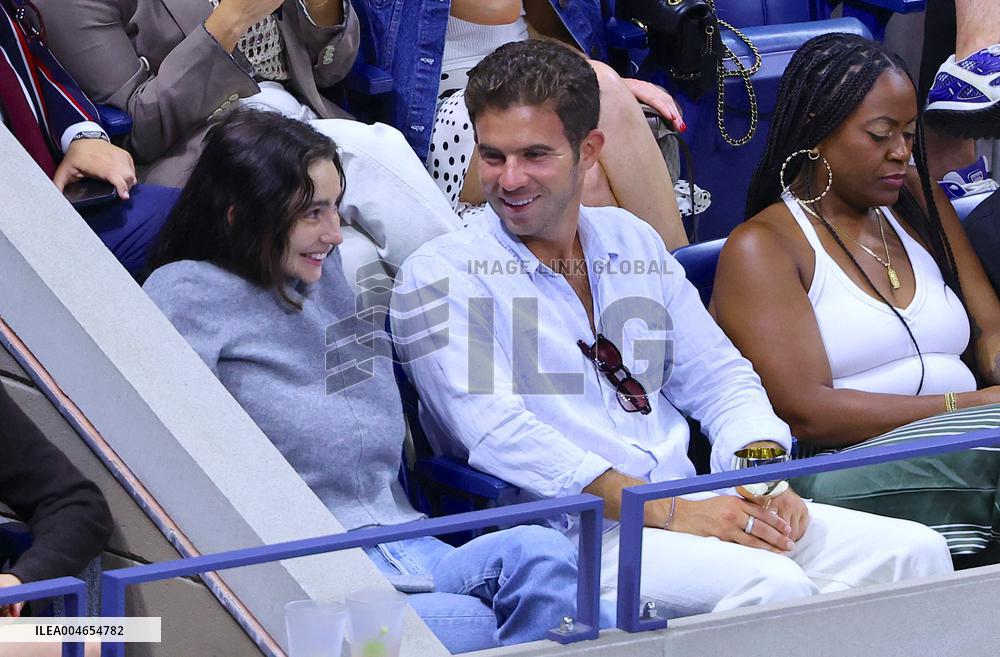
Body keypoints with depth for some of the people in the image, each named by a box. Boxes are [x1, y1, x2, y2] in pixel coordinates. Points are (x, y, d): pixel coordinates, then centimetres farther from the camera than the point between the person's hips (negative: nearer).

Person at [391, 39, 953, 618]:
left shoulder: (632, 241, 19)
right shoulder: (440, 274, -1)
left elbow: (717, 375, 20)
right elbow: (498, 434, -13)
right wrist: (666, 512, -19)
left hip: (692, 509, 6)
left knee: (913, 550, -12)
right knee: (772, 585, -32)